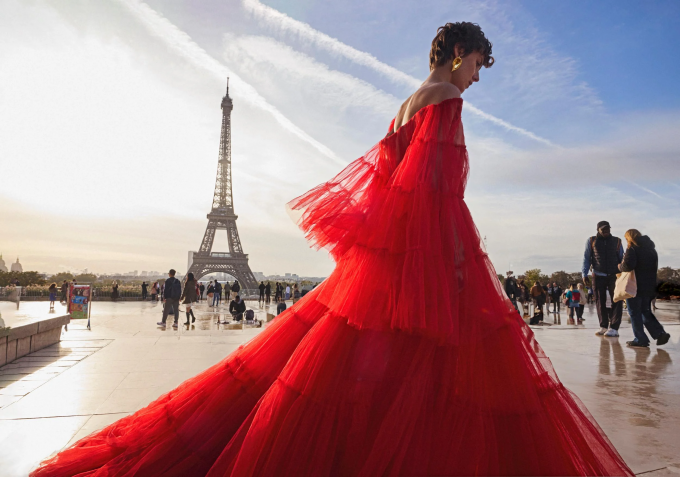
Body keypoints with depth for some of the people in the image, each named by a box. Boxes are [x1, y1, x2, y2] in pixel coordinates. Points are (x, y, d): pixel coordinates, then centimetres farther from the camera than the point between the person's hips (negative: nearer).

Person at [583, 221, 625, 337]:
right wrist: (584, 274, -1)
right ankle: (603, 326, 13)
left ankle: (614, 328, -6)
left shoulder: (617, 241, 10)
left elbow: (622, 259, 11)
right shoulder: (591, 241, 8)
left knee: (616, 301, -6)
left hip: (614, 275, 0)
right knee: (600, 301, 4)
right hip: (598, 276, 0)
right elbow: (586, 258, 7)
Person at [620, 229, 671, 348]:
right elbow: (655, 267, 20)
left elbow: (628, 266, -25)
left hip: (635, 286, -8)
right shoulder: (651, 248, 13)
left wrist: (620, 267, -5)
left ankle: (641, 339, 3)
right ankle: (660, 333, 6)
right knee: (646, 312, 18)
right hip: (649, 286, 8)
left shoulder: (632, 248, -13)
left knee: (634, 313, 2)